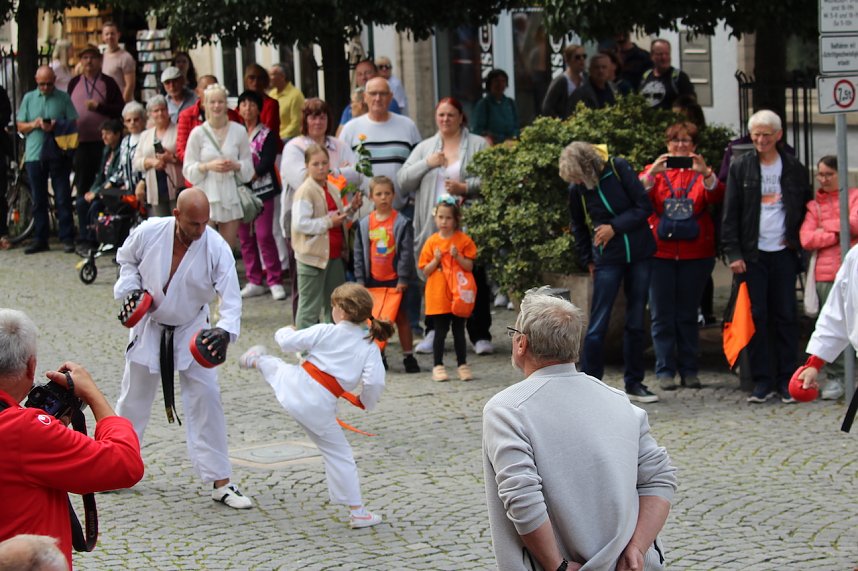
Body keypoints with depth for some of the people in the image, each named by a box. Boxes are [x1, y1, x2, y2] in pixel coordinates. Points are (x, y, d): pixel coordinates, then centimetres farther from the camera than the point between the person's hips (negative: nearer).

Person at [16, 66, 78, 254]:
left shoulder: (63, 98, 4)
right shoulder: (29, 98, 11)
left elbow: (73, 123, 0)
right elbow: (21, 127, 11)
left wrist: (56, 126, -18)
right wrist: (34, 124, -10)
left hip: (58, 155, -2)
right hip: (35, 155, 2)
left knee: (63, 198, -2)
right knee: (39, 200, 7)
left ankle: (67, 238, 2)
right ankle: (40, 239, 13)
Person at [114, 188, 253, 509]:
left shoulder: (216, 248, -23)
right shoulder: (149, 232, -20)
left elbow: (231, 298, -24)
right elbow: (127, 259, 3)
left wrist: (224, 332, -41)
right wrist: (130, 290, -13)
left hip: (192, 332, -1)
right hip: (149, 328, 1)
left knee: (206, 401, -6)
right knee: (133, 400, 12)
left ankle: (220, 482, 2)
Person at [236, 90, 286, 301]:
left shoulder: (267, 135, 2)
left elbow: (267, 162, -8)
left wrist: (249, 175, -16)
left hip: (262, 189, -4)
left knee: (264, 235, -10)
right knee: (245, 237, 4)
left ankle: (274, 281, -3)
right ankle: (255, 282, 12)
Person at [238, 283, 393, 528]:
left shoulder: (325, 332, -3)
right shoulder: (370, 348, -2)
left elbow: (288, 342, -1)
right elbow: (374, 382, -14)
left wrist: (285, 331, 24)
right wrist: (365, 403, 8)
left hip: (295, 386, 0)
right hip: (320, 406, 0)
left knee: (274, 365, 34)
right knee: (339, 456, 11)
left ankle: (256, 360, 68)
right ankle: (357, 513, 10)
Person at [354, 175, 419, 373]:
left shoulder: (402, 223, -6)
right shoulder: (364, 224, 3)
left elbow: (406, 252, -8)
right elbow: (359, 253, 6)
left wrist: (403, 279, -12)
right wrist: (360, 279, 2)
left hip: (395, 280, -3)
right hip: (373, 280, 3)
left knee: (401, 317, 4)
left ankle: (408, 356, 9)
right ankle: (378, 355, 20)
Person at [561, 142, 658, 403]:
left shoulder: (619, 168, -12)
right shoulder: (577, 189, -6)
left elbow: (644, 206, -9)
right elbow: (579, 226, 13)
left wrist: (615, 227, -14)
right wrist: (587, 259, 11)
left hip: (639, 254, 1)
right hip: (608, 259, 0)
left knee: (636, 322, 8)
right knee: (598, 324, -6)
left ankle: (634, 383, 19)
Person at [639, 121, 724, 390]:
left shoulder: (701, 173, 10)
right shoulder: (656, 171, 9)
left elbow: (716, 197, -10)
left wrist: (705, 174, -28)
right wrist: (651, 174, -25)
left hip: (695, 254, 1)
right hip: (660, 253, 0)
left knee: (688, 315, 6)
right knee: (662, 315, -1)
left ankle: (689, 370, 12)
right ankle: (665, 371, 3)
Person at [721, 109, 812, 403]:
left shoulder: (794, 168, 6)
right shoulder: (740, 168, 3)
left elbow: (807, 208, 16)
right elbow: (730, 214, 1)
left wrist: (797, 239, 3)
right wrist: (733, 253, -6)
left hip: (783, 253, 1)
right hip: (752, 254, -1)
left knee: (786, 317, 2)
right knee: (757, 317, -1)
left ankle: (787, 379, 7)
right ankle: (763, 380, 4)